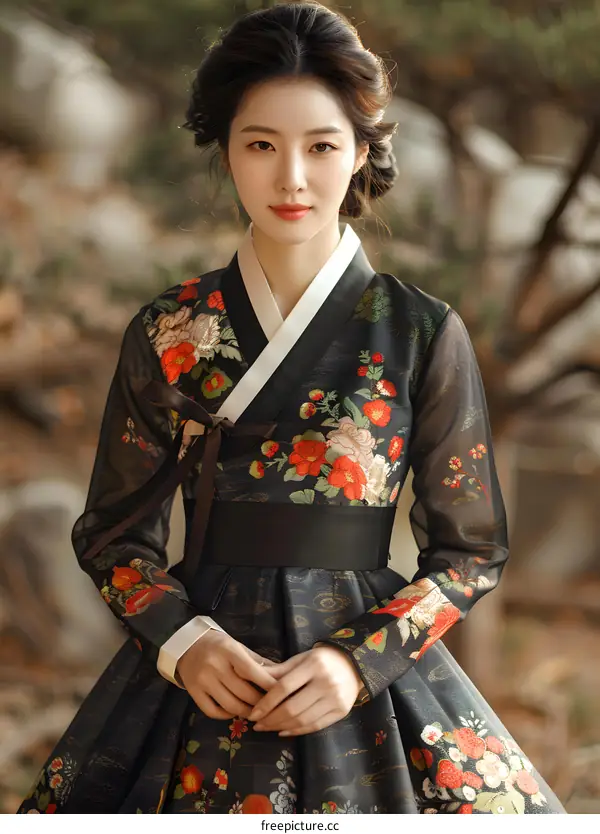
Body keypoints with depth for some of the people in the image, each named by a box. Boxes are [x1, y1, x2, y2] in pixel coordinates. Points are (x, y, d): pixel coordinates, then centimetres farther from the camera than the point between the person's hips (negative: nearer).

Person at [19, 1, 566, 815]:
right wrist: (182, 640, -11)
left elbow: (472, 547, 1)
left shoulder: (425, 335, -3)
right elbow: (113, 531, 7)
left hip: (372, 680, -1)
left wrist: (361, 658, -13)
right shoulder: (166, 335, 1)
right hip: (198, 676, 1)